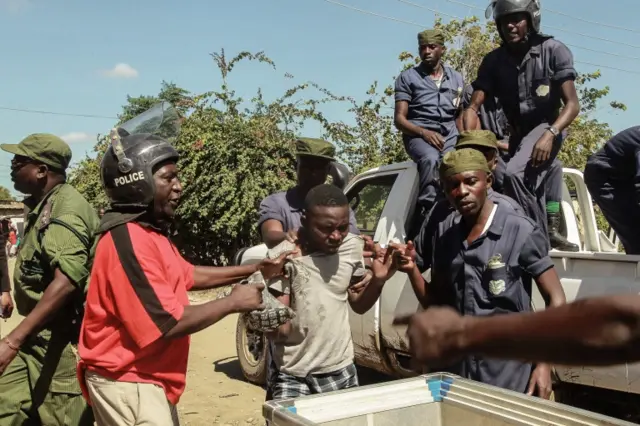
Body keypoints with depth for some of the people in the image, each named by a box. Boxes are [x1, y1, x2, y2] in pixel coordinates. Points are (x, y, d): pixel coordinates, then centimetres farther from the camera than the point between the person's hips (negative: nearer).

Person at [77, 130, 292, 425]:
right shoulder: (128, 241, -25)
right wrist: (232, 303, -16)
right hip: (126, 382, -10)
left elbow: (188, 275, 17)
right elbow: (168, 323, -28)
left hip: (145, 378, 10)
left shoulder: (149, 232, 9)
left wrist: (255, 269, 9)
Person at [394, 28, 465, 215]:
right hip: (419, 135, -3)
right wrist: (424, 132, -16)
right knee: (431, 159, -38)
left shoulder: (457, 78, 20)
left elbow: (460, 114, 20)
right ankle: (427, 209, -34)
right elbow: (399, 119, 2)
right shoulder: (407, 77, 9)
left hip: (450, 135, 3)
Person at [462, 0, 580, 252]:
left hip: (546, 128, -5)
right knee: (529, 184, 9)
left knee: (515, 173, -30)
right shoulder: (493, 61, -2)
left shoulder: (554, 51, -12)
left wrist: (549, 134, -35)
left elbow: (572, 104, -16)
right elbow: (473, 108, -8)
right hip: (515, 133, 5)